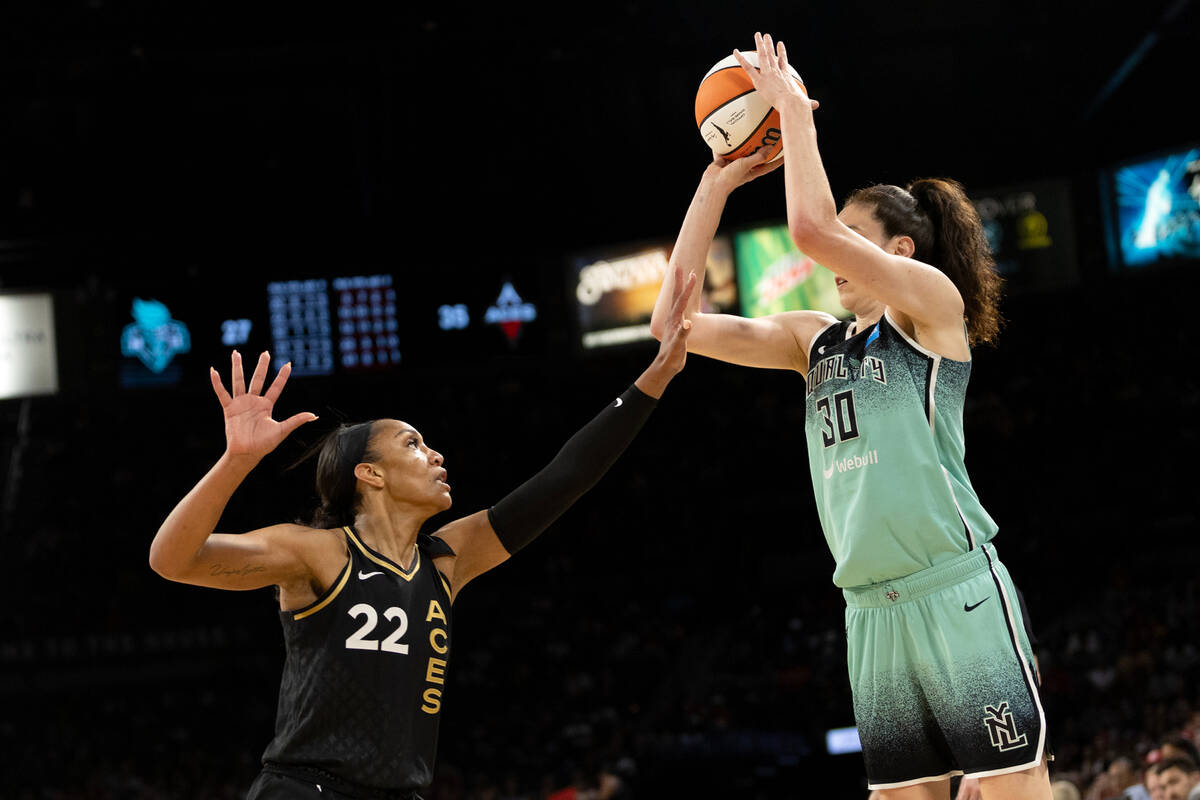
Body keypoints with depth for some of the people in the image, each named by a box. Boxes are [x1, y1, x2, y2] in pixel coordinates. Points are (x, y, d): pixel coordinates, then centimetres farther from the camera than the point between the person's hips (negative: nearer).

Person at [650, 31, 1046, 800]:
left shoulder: (933, 300, 0)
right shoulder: (816, 339, 17)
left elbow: (811, 227, -16)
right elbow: (674, 323, 11)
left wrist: (794, 110, -5)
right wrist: (716, 185, 9)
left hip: (958, 591, -7)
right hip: (872, 609, 7)